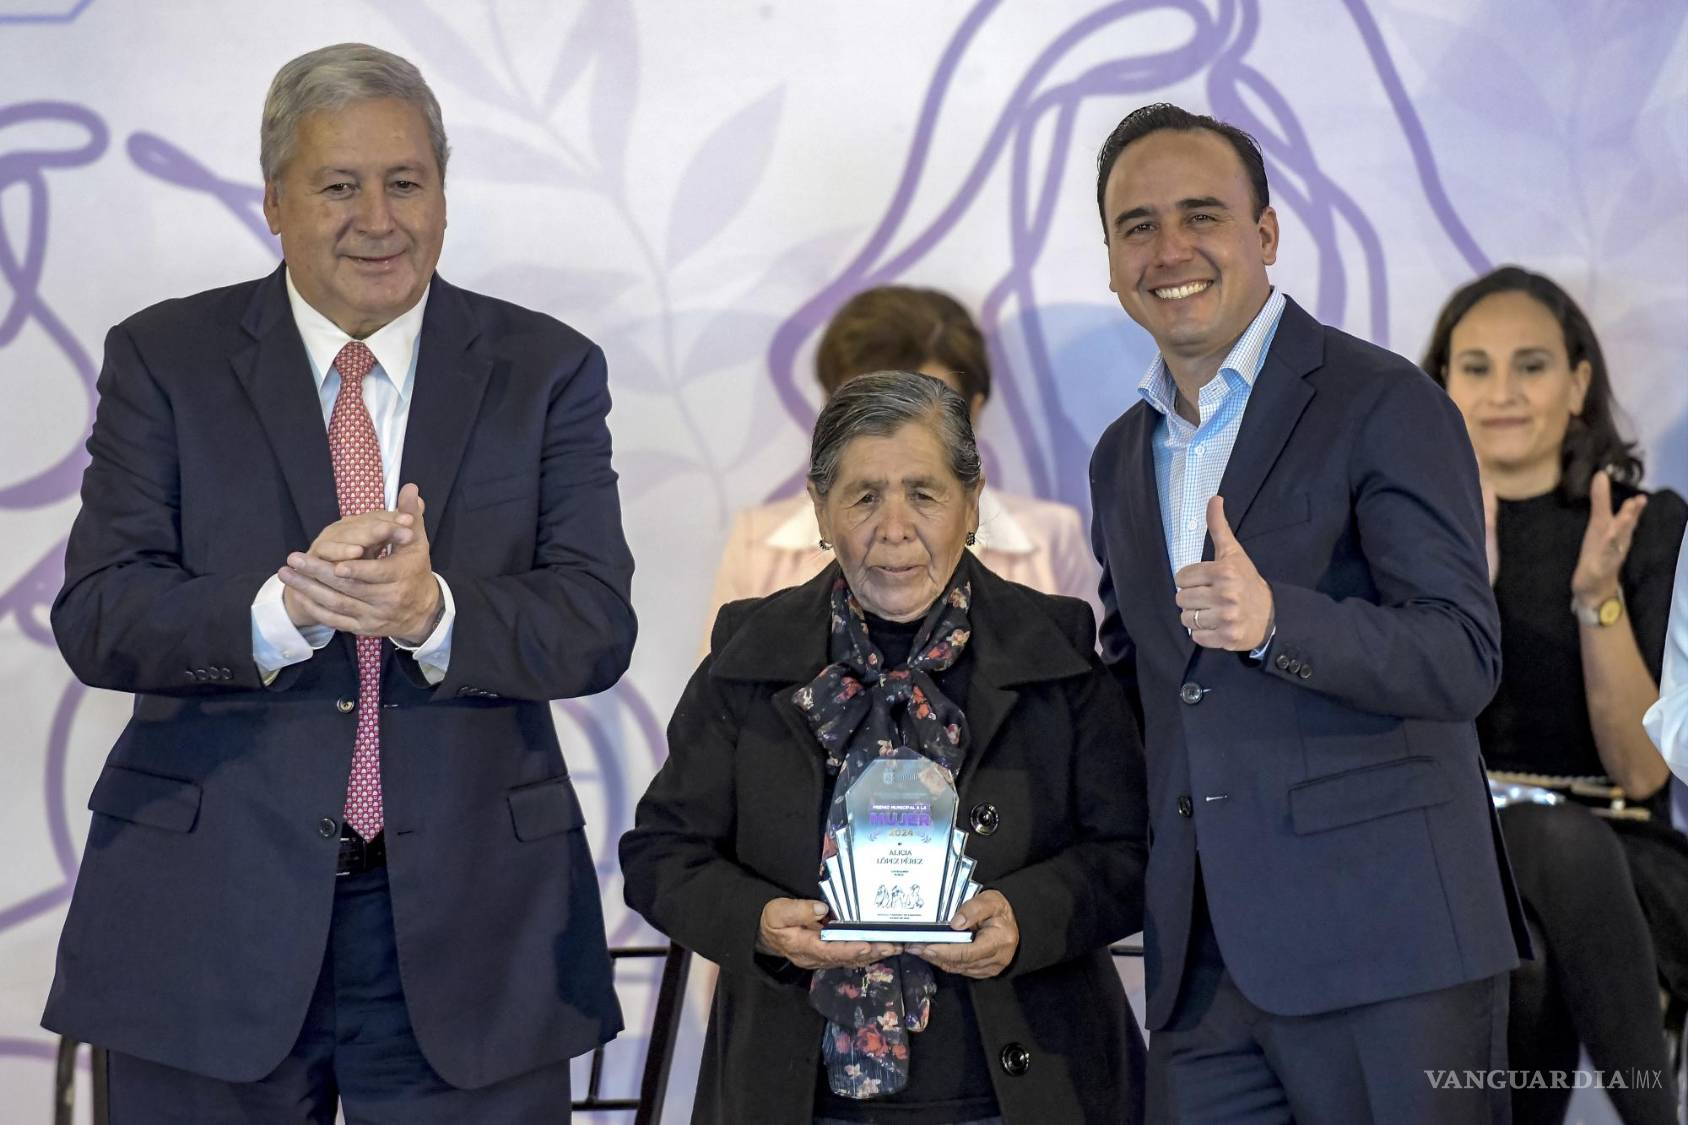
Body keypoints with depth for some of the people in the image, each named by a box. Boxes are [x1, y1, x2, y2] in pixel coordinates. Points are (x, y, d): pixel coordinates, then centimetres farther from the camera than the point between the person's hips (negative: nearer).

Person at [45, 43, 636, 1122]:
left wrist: (433, 611, -23)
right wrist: (282, 609, -23)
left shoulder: (547, 371, 6)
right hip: (213, 914, 0)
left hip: (471, 922, 1)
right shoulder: (165, 360, 3)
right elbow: (95, 616, -6)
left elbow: (597, 626, -3)